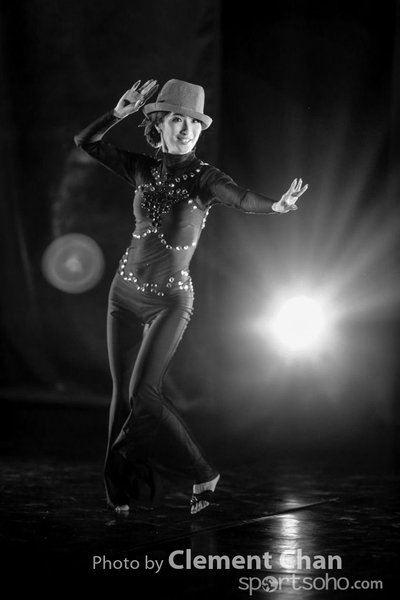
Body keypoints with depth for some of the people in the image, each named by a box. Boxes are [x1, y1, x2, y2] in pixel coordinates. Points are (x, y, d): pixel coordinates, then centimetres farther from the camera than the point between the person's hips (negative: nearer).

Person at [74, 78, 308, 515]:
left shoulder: (205, 178, -10)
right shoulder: (143, 169, 2)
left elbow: (241, 199, -32)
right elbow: (85, 141, -3)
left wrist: (276, 205, -52)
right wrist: (120, 112, -16)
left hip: (171, 299, -5)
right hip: (125, 291, 5)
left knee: (143, 393, -15)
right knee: (122, 393, 6)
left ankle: (201, 475, 1)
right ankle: (125, 490, 19)